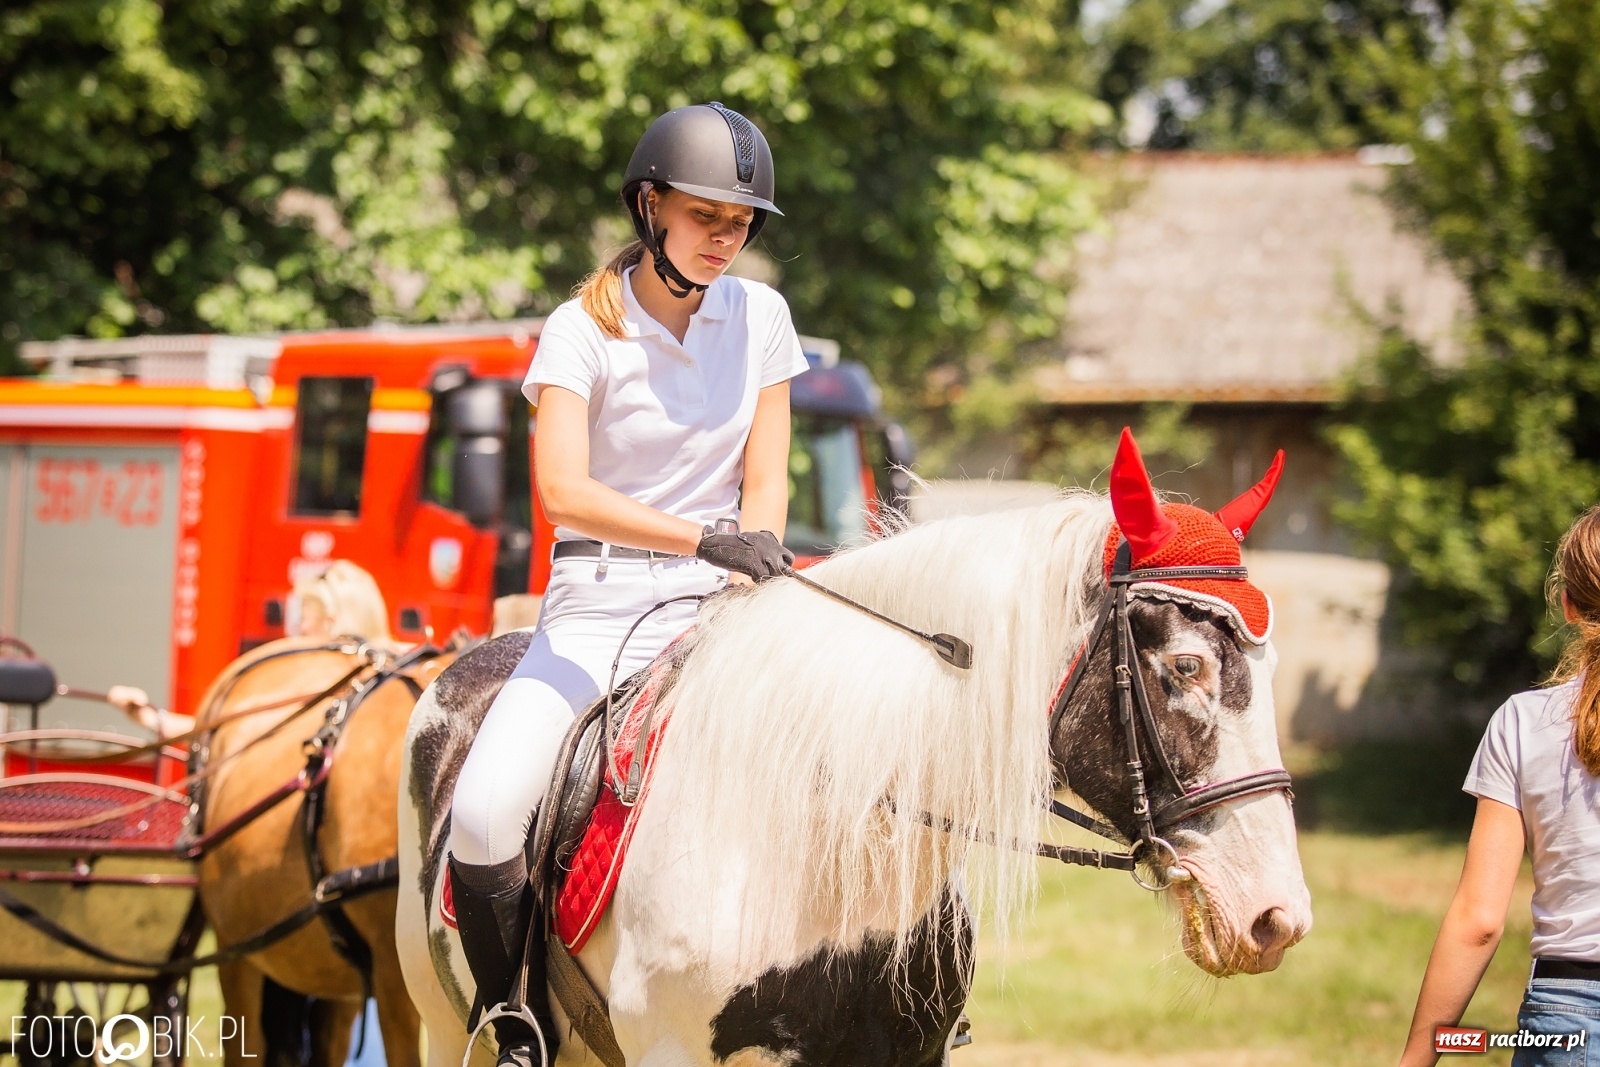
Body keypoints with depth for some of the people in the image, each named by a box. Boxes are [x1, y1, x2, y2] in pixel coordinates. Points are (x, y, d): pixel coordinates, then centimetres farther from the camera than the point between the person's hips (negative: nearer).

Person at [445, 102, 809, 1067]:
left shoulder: (761, 316, 6)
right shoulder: (584, 330, -6)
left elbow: (766, 484, 5)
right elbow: (564, 491, -19)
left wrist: (747, 580, -14)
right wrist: (706, 538, -31)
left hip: (714, 599, 3)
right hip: (598, 602, -3)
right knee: (484, 814, -24)